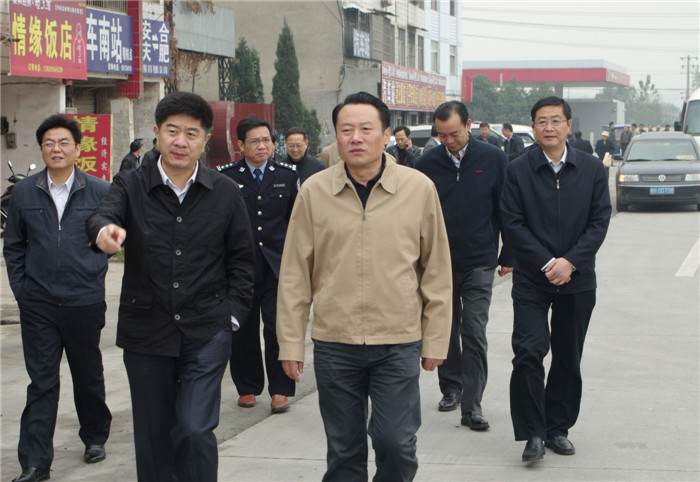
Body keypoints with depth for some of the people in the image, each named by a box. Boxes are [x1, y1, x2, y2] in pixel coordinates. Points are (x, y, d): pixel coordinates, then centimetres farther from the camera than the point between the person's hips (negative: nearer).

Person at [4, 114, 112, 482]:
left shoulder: (100, 192, -1)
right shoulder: (24, 193, 4)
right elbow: (13, 246, 10)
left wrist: (95, 273, 4)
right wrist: (21, 288, 4)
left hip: (84, 301, 0)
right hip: (38, 304, 1)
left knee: (88, 375, 14)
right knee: (41, 383, 0)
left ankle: (95, 437, 36)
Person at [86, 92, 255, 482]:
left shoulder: (226, 193, 4)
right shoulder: (131, 186, 2)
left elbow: (242, 258, 10)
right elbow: (102, 216, -18)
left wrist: (232, 312, -1)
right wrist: (105, 230, -42)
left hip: (206, 332, -1)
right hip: (146, 332, 1)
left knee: (195, 431, -12)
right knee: (153, 437, 10)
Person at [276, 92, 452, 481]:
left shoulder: (420, 188, -2)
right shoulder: (314, 192, 0)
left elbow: (437, 271, 5)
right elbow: (295, 275, 5)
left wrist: (435, 340, 4)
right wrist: (290, 343, 3)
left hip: (399, 343, -1)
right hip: (334, 343, 1)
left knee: (396, 442, -3)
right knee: (343, 449, 10)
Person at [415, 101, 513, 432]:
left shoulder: (493, 159, -1)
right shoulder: (427, 165, 1)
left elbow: (507, 211, 4)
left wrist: (508, 257, 3)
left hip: (479, 265, -2)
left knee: (474, 333, -5)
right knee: (446, 329, 11)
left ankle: (471, 404, -3)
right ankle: (450, 388, 29)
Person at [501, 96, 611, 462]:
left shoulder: (592, 169, 3)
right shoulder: (517, 171, -2)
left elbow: (600, 221, 0)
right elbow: (513, 224, -5)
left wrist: (570, 261, -12)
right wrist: (546, 263, -13)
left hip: (577, 280, 2)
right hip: (531, 280, -2)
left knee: (568, 359, 9)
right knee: (528, 354, -13)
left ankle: (557, 428, 22)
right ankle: (533, 433, -3)